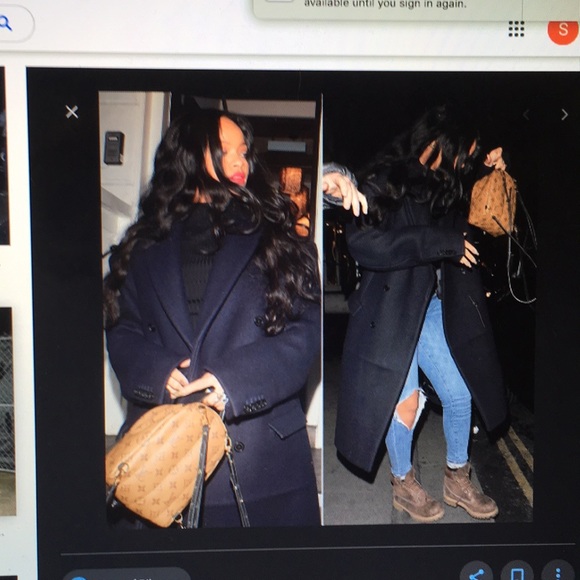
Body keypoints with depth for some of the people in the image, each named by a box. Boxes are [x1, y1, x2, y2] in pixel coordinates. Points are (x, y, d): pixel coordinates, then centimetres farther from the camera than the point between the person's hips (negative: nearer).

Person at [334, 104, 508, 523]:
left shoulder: (444, 186, 7)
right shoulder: (384, 182, -14)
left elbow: (467, 232, 23)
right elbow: (363, 244, -28)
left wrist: (488, 172, 8)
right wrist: (439, 241, -29)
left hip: (435, 308, 7)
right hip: (392, 311, -7)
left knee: (460, 395, 10)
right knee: (404, 403, 4)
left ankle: (457, 480, 33)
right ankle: (403, 484, 30)